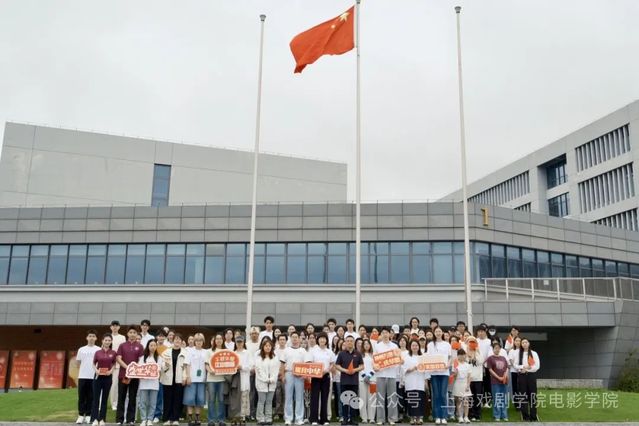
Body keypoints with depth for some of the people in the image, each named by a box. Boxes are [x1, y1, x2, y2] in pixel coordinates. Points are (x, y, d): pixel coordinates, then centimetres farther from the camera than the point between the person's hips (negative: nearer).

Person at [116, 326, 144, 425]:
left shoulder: (139, 346, 5)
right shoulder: (122, 346, 6)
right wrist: (128, 368, -15)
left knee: (132, 398, 4)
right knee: (121, 398, 3)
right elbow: (118, 359, -3)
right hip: (123, 374, 0)